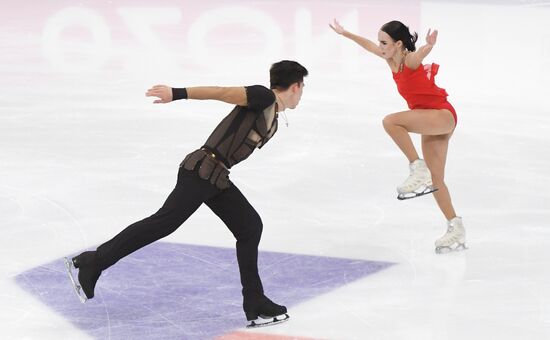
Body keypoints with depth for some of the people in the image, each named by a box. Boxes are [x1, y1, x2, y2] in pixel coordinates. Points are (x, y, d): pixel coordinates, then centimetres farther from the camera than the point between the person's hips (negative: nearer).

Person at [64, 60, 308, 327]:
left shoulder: (272, 119, 19)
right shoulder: (263, 97, -9)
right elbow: (219, 92, -18)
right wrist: (178, 94, -27)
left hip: (216, 178, 10)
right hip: (201, 172, -10)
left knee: (250, 227, 9)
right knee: (163, 223, -11)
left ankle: (255, 304, 13)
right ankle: (91, 264, -6)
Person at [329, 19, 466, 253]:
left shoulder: (411, 60, -18)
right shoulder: (392, 59, 5)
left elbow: (421, 53, -42)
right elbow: (369, 45, 22)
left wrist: (429, 45, -64)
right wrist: (344, 33, 29)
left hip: (442, 115, -9)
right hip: (430, 122, 9)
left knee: (390, 121, -29)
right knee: (435, 180, 7)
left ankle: (418, 170, -26)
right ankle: (456, 230, 12)